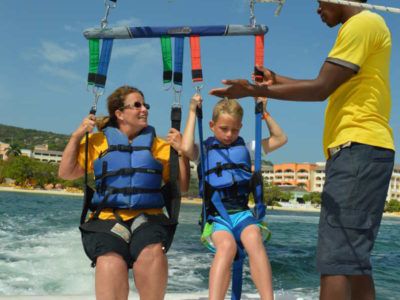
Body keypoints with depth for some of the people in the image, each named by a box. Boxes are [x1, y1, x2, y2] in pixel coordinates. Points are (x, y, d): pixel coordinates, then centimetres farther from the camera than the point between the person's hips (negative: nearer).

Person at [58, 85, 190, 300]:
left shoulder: (159, 145, 18)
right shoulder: (98, 141, 16)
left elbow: (182, 186, 16)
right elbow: (66, 173, 12)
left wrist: (181, 152, 2)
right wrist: (77, 135, 4)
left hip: (148, 218, 1)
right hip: (107, 218, -1)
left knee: (152, 252, -35)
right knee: (111, 262, -34)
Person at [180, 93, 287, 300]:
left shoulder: (245, 147, 18)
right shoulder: (205, 150, 10)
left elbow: (280, 139, 21)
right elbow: (186, 148, -13)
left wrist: (264, 112, 16)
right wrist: (192, 112, -4)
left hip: (242, 212, 2)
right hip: (217, 215, -2)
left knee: (254, 241, -33)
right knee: (227, 245, -35)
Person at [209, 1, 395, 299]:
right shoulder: (363, 28, 26)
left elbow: (321, 89, -13)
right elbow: (330, 87, 26)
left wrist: (256, 90, -9)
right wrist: (277, 81, 21)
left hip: (358, 149, -10)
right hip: (359, 151, 10)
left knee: (335, 258, -14)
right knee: (353, 258, 10)